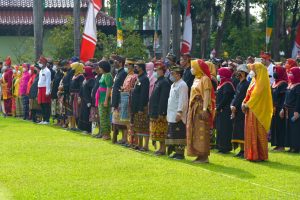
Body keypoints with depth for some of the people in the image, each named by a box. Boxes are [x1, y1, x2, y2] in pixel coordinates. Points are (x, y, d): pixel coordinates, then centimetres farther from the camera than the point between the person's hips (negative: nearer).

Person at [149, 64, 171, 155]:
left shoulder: (164, 82, -14)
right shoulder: (158, 82, 16)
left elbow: (163, 98, -19)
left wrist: (161, 113, -22)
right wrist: (152, 112, 18)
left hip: (160, 113, -10)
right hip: (155, 112, 10)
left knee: (161, 133, -5)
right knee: (157, 133, 12)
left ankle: (163, 149, 0)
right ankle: (161, 148, 18)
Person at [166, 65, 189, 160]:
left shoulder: (182, 85, -11)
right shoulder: (173, 85, 19)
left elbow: (183, 100, -17)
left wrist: (179, 112, -22)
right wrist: (168, 113, 21)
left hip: (178, 116, -10)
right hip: (171, 115, 10)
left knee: (179, 134, -7)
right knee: (172, 134, 10)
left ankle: (180, 153, -5)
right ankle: (175, 152, 16)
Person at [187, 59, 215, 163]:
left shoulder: (205, 79, -9)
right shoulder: (196, 79, 17)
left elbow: (207, 95, -17)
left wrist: (204, 109, -24)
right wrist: (191, 109, 12)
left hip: (201, 108, -9)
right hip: (194, 108, 9)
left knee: (202, 131, -9)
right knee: (195, 132, 9)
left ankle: (204, 156, -7)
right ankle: (199, 155, 12)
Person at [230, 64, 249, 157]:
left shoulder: (246, 84, -12)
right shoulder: (239, 84, 16)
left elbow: (241, 98, -15)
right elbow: (236, 97, 13)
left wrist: (235, 107, -14)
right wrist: (232, 106, -2)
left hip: (242, 111, -9)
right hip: (237, 111, 9)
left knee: (242, 132, -8)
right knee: (238, 131, 10)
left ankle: (244, 151, -6)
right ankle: (241, 150, 14)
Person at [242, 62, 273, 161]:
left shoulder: (261, 82, -12)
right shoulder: (254, 81, 17)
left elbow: (256, 95, -18)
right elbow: (249, 95, 17)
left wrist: (247, 104, -14)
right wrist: (244, 103, 1)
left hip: (258, 111, -9)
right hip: (251, 110, 9)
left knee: (257, 133, -7)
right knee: (251, 133, 9)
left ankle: (259, 155, -4)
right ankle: (252, 154, 13)